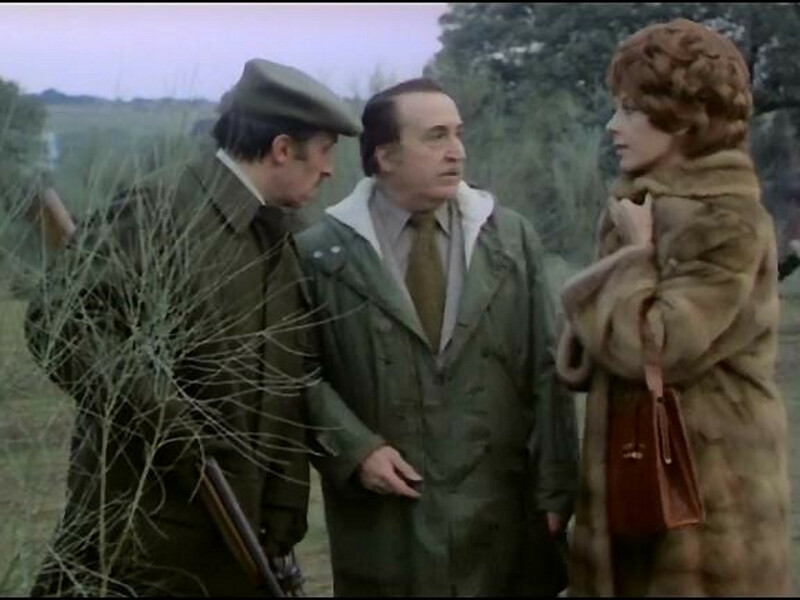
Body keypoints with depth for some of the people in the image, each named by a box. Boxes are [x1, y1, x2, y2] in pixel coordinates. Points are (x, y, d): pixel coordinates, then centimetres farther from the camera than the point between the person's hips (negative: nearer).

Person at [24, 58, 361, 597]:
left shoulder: (280, 236, 12)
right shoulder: (162, 209, -13)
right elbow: (58, 318, -20)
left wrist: (284, 519, 13)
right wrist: (170, 425, -22)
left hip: (239, 527, 7)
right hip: (141, 531, -7)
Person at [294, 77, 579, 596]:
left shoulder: (512, 238, 7)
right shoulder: (323, 253, 0)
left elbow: (546, 372, 5)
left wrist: (554, 491, 2)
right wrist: (355, 449, -12)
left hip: (503, 517, 2)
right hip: (385, 524, -2)